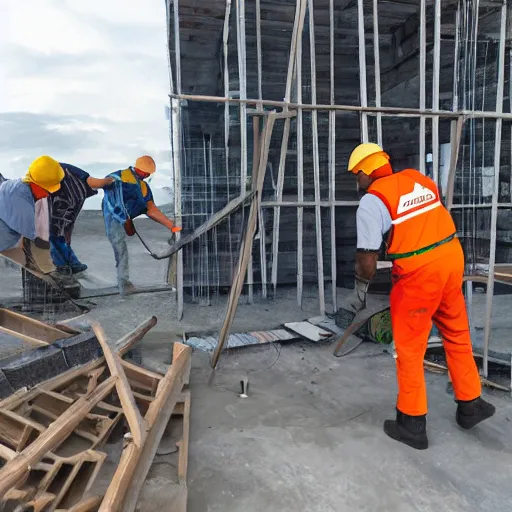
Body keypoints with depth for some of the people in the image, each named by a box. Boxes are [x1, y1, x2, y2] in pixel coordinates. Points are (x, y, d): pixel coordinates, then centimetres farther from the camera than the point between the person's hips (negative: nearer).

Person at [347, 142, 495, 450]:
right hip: (453, 256, 7)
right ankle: (470, 406, 38)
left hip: (419, 271, -7)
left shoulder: (371, 202, -10)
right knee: (457, 335, 22)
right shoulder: (420, 179, 11)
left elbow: (367, 259, -12)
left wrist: (362, 289, 5)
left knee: (410, 349, 9)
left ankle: (412, 423, 21)